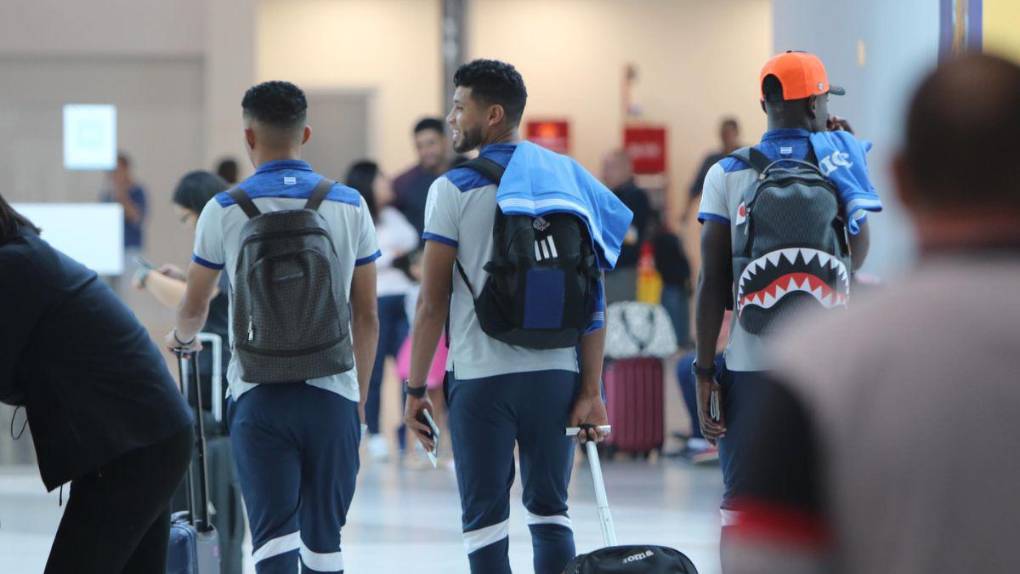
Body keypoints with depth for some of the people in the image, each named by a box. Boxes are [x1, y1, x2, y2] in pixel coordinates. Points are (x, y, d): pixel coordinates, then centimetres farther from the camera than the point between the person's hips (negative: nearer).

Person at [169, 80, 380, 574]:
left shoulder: (224, 210, -1)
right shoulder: (348, 206, 3)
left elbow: (194, 306, 13)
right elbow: (366, 316, 7)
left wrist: (181, 338, 37)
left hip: (259, 398, -2)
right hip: (332, 395, 2)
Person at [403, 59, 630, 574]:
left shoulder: (455, 189, -5)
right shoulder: (569, 179, 6)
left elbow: (433, 303, -7)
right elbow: (593, 298, 3)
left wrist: (416, 388, 0)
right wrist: (591, 389, 5)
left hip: (481, 376, -4)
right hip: (556, 373, 4)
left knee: (485, 518, 3)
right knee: (550, 512, 12)